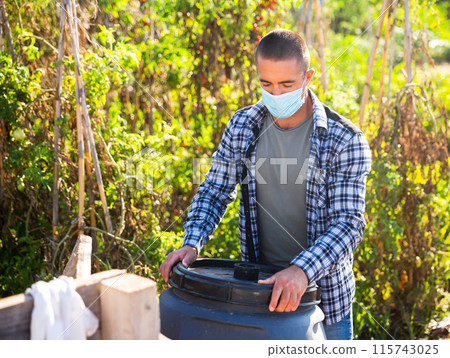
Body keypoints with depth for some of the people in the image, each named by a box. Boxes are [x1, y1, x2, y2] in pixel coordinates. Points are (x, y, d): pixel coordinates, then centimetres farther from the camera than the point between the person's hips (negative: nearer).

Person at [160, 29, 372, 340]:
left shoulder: (346, 141, -17)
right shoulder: (242, 126, -5)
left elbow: (348, 223, -21)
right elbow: (214, 192, 3)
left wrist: (301, 271, -36)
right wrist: (192, 244, -13)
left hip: (323, 292, -2)